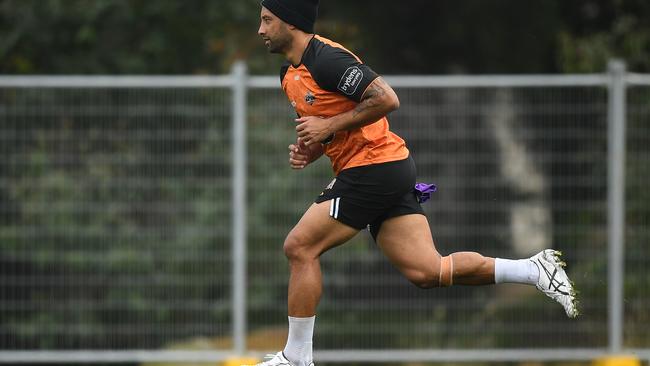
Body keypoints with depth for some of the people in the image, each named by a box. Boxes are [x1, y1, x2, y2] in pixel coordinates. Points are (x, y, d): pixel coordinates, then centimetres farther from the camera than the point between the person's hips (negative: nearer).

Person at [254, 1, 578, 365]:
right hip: (390, 171, 10)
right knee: (427, 272, 1)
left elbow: (386, 98, -22)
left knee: (300, 247, -6)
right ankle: (536, 269, 4)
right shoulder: (291, 75, 17)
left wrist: (330, 126, -18)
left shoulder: (326, 59, -14)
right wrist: (309, 150, 7)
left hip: (374, 169, -10)